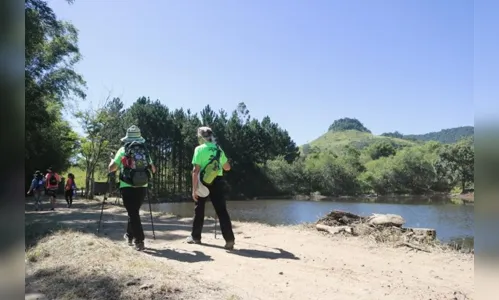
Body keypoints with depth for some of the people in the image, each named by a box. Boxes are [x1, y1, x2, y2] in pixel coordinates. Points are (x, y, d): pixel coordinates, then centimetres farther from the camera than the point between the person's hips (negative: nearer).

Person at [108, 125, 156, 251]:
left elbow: (111, 168, -1)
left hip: (127, 187, -3)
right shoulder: (145, 151, 8)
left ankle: (139, 241, -7)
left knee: (133, 213, -1)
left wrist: (112, 160, 20)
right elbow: (153, 169, 13)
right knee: (134, 211, 21)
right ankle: (130, 236, 35)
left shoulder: (123, 150, -1)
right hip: (142, 187, 3)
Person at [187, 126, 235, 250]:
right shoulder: (218, 149, 9)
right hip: (217, 182, 3)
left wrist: (194, 189, -13)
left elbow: (196, 170, -13)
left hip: (203, 182, -3)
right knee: (222, 210, 0)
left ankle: (195, 237, 24)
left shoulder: (200, 149, -7)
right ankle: (229, 239, -9)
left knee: (199, 210, 13)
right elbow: (227, 167, 18)